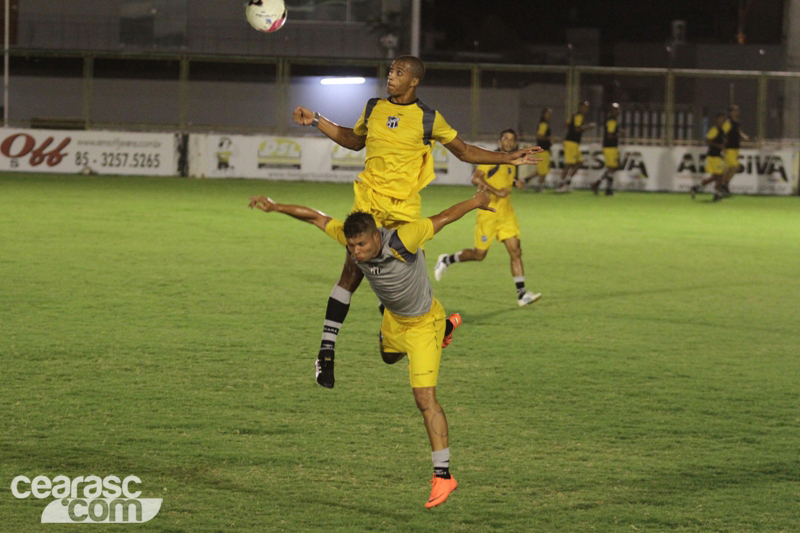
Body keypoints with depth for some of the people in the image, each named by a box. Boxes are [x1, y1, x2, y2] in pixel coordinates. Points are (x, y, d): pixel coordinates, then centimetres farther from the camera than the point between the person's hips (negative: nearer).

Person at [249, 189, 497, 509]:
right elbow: (317, 218, -10)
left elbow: (443, 218, -25)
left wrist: (477, 202, -11)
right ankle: (446, 328, 63)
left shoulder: (402, 241, -40)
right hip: (393, 319, 7)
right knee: (388, 357, 38)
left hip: (422, 323, -7)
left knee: (424, 397, -16)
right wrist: (276, 207, -12)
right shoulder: (351, 237, -25)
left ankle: (443, 474, -12)